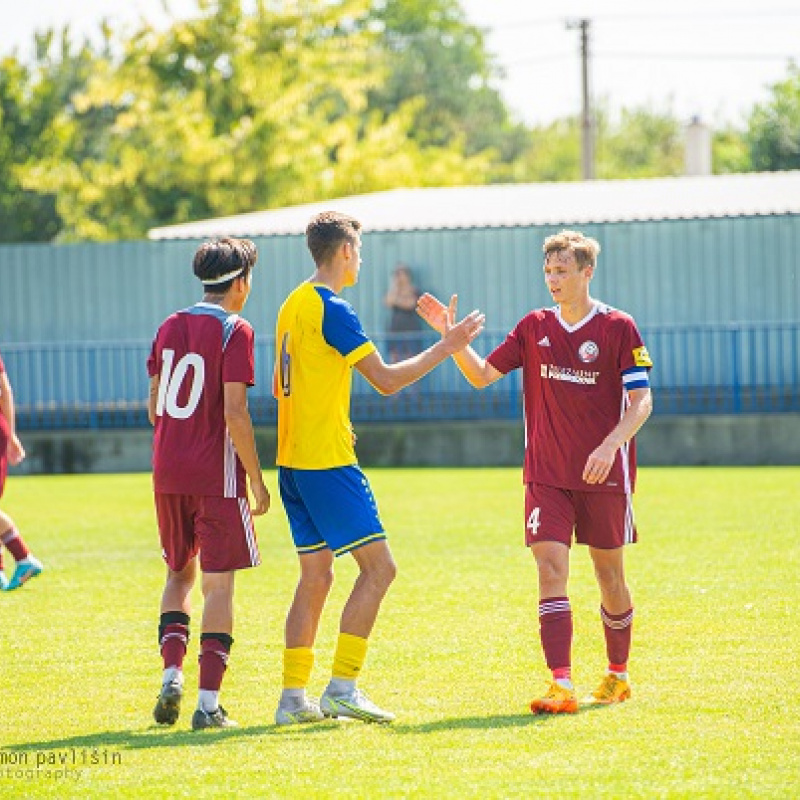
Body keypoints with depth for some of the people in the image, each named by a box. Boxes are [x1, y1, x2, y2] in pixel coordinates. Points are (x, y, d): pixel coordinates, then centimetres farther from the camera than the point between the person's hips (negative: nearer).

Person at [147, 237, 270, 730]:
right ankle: (209, 703, -3)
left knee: (179, 574, 20)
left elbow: (154, 406, 14)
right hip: (216, 475, -6)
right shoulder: (234, 331, -9)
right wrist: (258, 482, -9)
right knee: (219, 583, 0)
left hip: (168, 472, 6)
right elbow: (235, 413, -15)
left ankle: (172, 672, 2)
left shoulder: (169, 328, 9)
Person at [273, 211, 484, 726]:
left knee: (316, 575, 11)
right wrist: (446, 347, -5)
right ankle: (343, 687, -10)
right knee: (379, 566, -6)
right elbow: (387, 379, -13)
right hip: (328, 460, -9)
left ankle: (294, 696, 9)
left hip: (294, 461, 9)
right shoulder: (332, 309, -13)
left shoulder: (293, 306, 15)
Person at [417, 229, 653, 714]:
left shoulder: (618, 328, -4)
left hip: (605, 474, -2)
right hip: (546, 475, 2)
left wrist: (610, 445, -22)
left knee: (610, 574, 9)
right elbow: (482, 375, 8)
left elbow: (641, 401, -7)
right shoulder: (535, 328, 7)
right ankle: (562, 687, -19)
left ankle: (618, 675, 30)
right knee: (551, 568, -12)